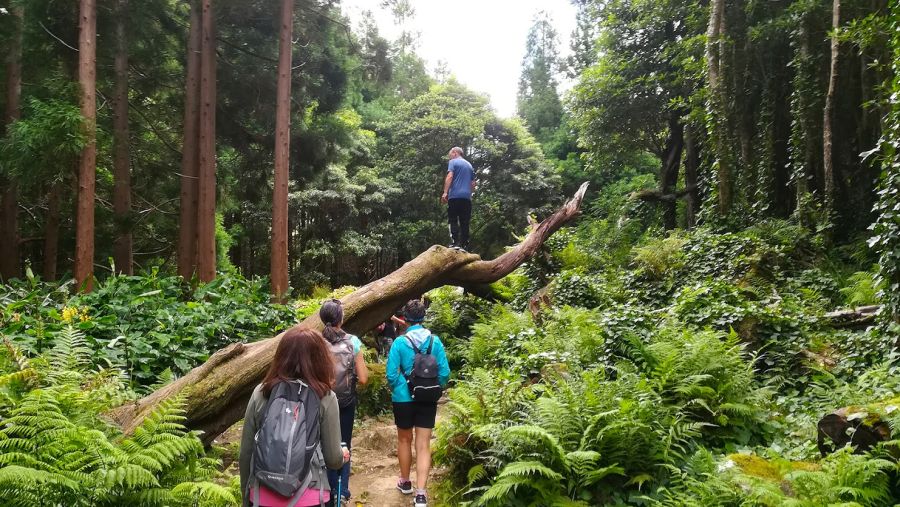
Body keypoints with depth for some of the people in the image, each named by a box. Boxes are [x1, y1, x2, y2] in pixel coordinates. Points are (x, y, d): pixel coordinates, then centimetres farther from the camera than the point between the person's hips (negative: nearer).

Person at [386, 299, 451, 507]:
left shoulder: (400, 342, -12)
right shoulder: (435, 341, -6)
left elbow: (391, 374, -12)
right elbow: (444, 373, -5)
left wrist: (394, 390, 8)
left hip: (404, 398, -1)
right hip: (428, 399, 1)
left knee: (404, 440, 19)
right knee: (424, 445, 4)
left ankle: (405, 482, 36)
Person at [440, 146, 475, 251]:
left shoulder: (453, 162, 5)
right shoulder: (469, 165, 23)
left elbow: (450, 177, -10)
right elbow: (473, 184, 23)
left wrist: (445, 192, -14)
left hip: (455, 196, -5)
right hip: (467, 197, 5)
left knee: (453, 220, -5)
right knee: (464, 222, 3)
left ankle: (455, 243, -17)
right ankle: (464, 246, -3)